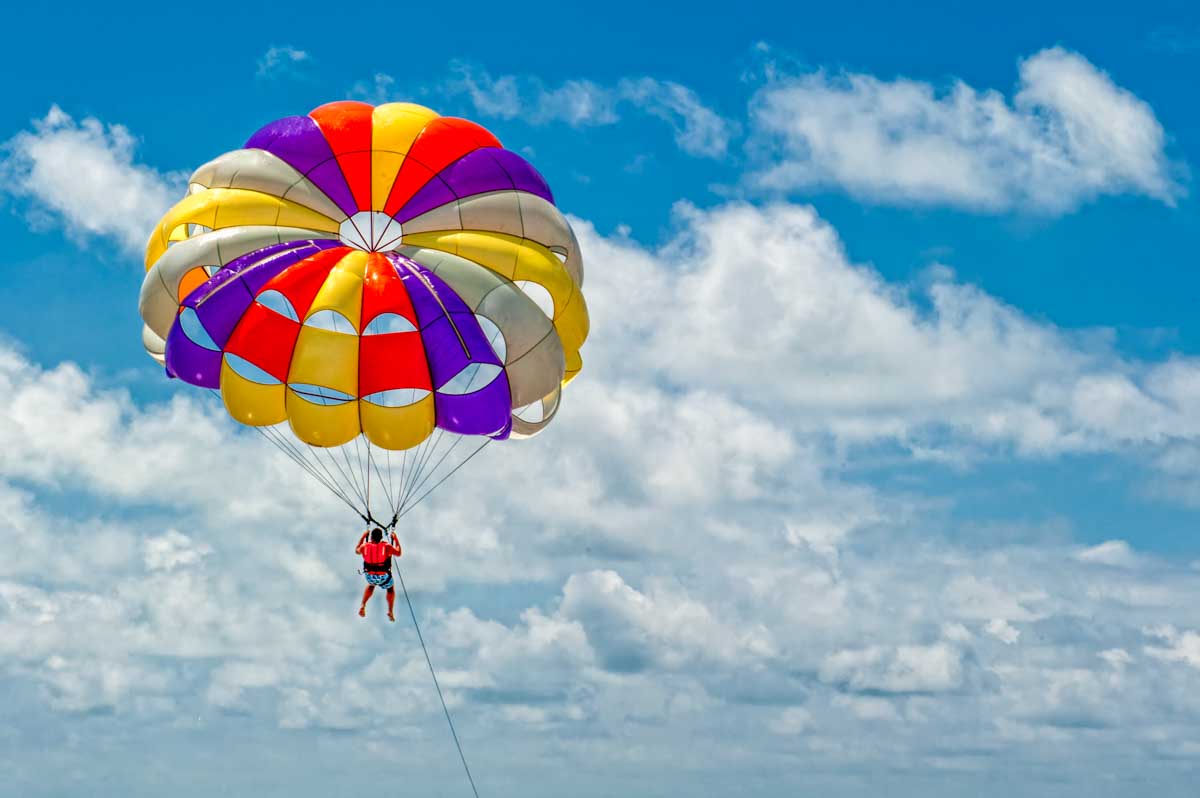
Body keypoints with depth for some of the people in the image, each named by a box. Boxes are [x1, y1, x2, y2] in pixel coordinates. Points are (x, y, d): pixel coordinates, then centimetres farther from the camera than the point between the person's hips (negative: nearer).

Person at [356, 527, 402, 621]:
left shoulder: (364, 546, -8)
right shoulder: (387, 547, -14)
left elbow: (357, 551, 17)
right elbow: (398, 553, 7)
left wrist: (362, 537, 25)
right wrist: (395, 539, 15)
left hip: (369, 576, 2)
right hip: (383, 577, -2)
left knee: (371, 585, 39)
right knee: (391, 588, 31)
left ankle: (363, 606, 25)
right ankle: (390, 612, 22)